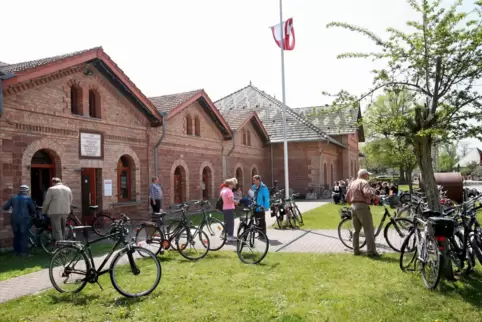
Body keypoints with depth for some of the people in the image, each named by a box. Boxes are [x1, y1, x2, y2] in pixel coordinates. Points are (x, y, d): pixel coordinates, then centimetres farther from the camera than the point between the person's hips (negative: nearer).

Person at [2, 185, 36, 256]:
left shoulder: (13, 198, 6)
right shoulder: (28, 198, -4)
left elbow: (4, 207, 5)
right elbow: (33, 210, -3)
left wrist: (12, 207, 25)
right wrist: (30, 214, 18)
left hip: (14, 219, 4)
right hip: (24, 219, -4)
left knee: (16, 235, 16)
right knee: (24, 236, 1)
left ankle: (16, 251, 21)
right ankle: (24, 252, -2)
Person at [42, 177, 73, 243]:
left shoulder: (51, 189, -5)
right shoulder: (68, 189, 11)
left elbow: (46, 202, -3)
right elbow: (70, 202, 13)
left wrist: (43, 212, 9)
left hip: (55, 212, -5)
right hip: (66, 212, 5)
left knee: (57, 230, -3)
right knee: (62, 230, 17)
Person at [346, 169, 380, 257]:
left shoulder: (352, 183, 19)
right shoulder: (364, 182, -7)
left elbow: (347, 197, 20)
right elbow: (368, 193, -25)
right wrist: (375, 196, -8)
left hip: (353, 207, 9)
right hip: (362, 207, -8)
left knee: (356, 230, 16)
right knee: (369, 230, -4)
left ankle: (356, 250, 18)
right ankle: (371, 251, -4)